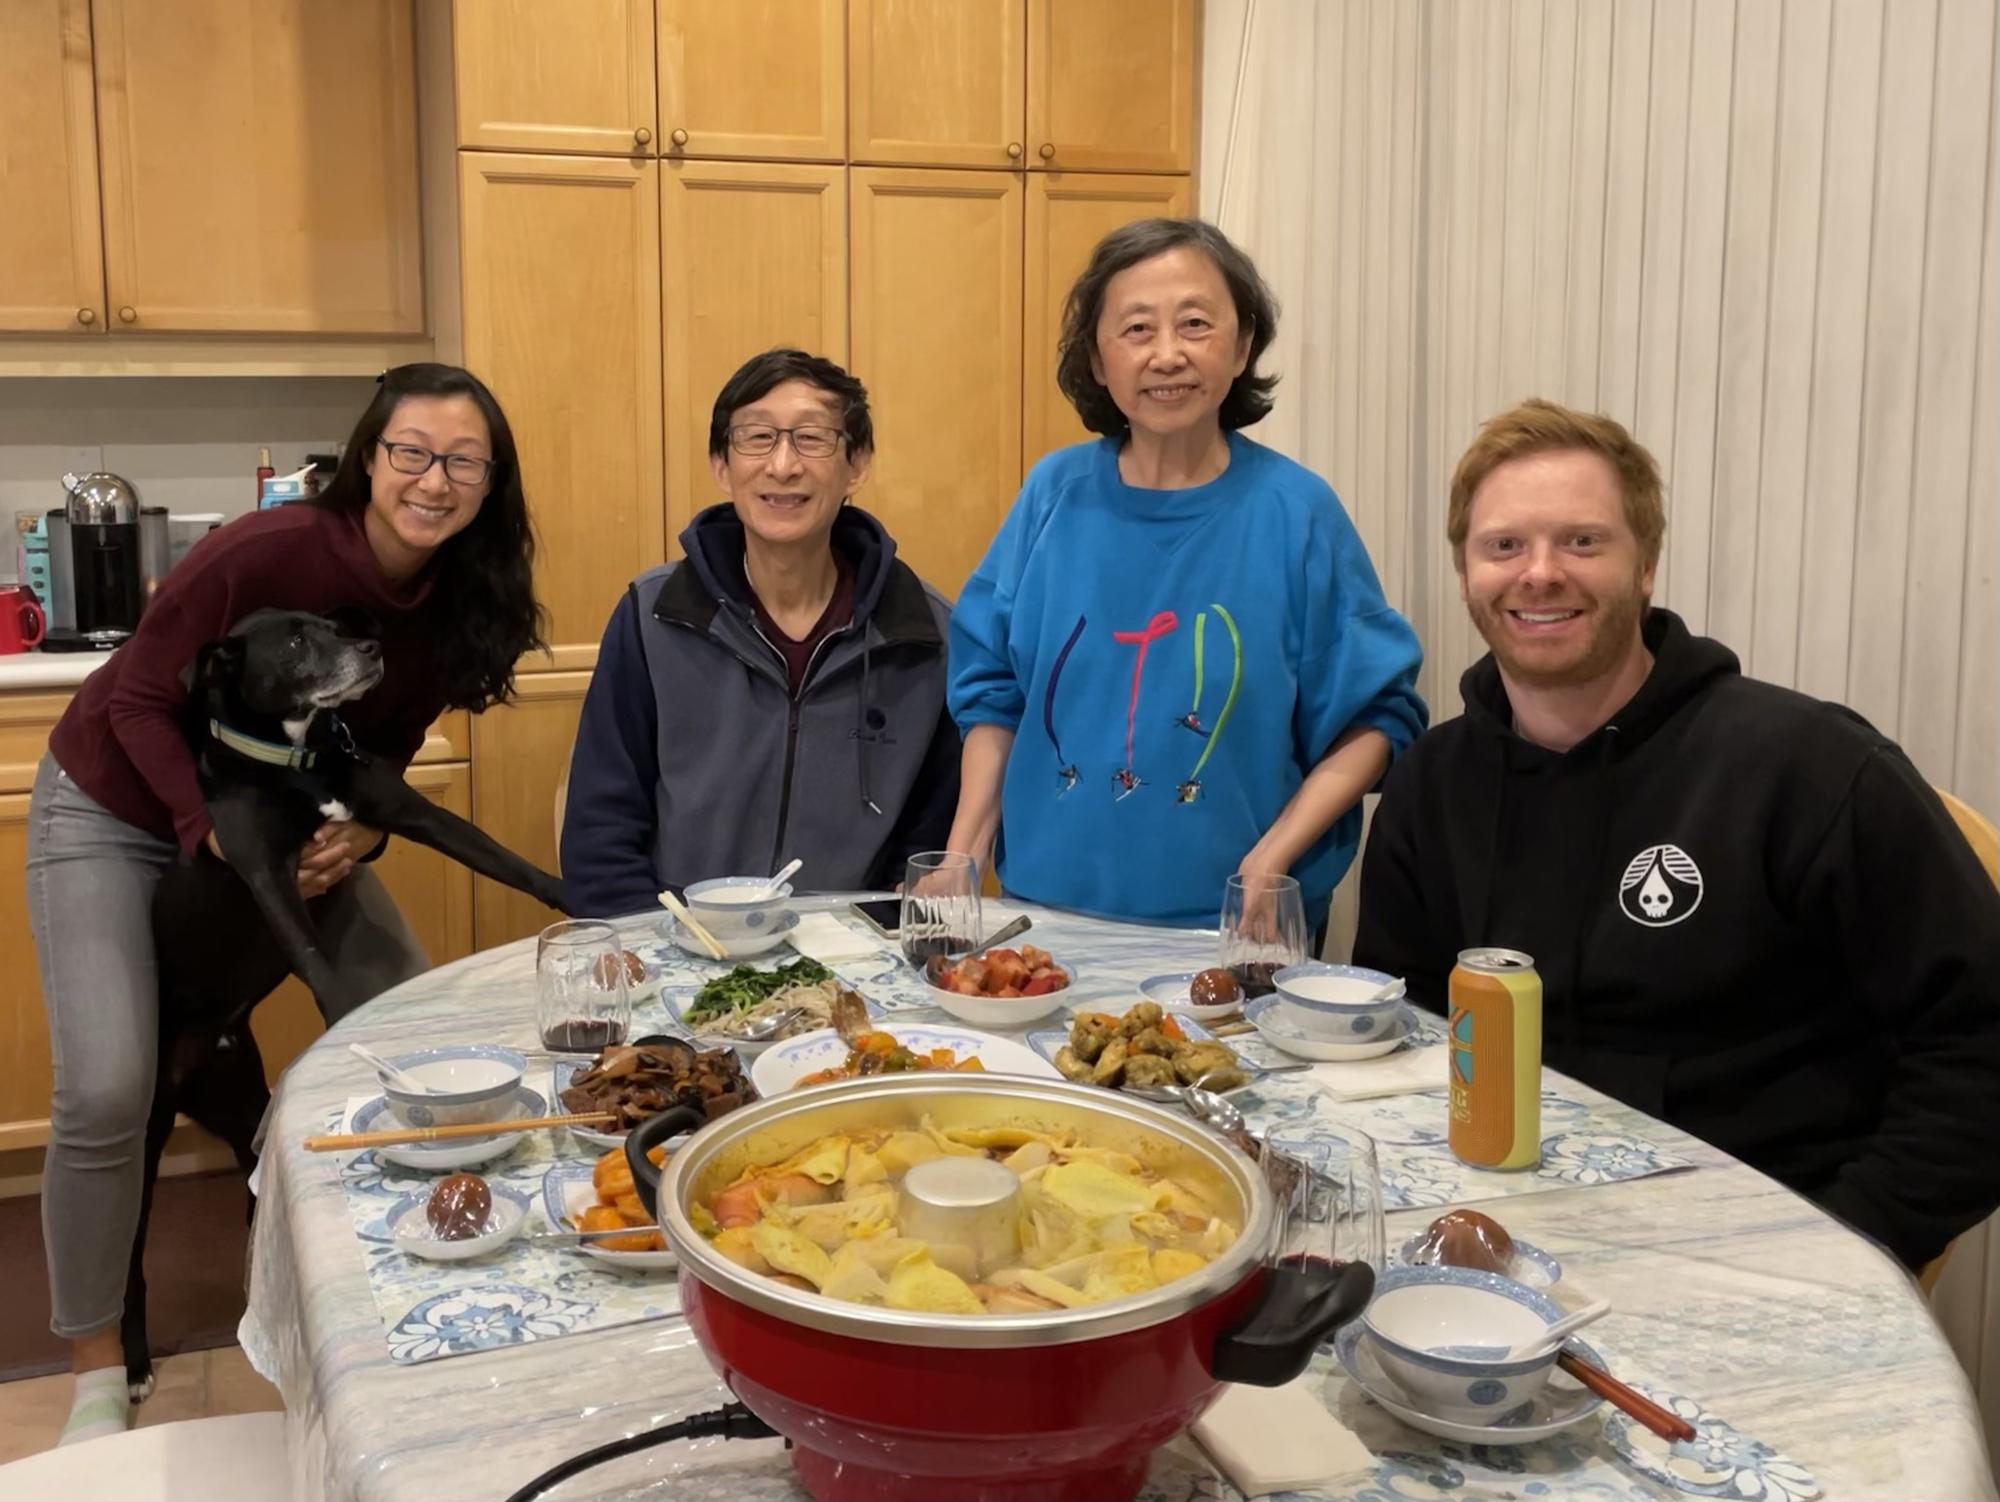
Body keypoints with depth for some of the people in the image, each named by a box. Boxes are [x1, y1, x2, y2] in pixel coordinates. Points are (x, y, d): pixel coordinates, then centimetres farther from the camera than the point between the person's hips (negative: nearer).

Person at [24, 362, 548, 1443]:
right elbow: (140, 700, -20)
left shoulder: (457, 607, -15)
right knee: (107, 1096, -14)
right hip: (115, 807, -5)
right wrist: (219, 835, -31)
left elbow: (384, 748, -2)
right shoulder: (271, 550, -31)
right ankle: (95, 1374, 7)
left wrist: (357, 835, -22)